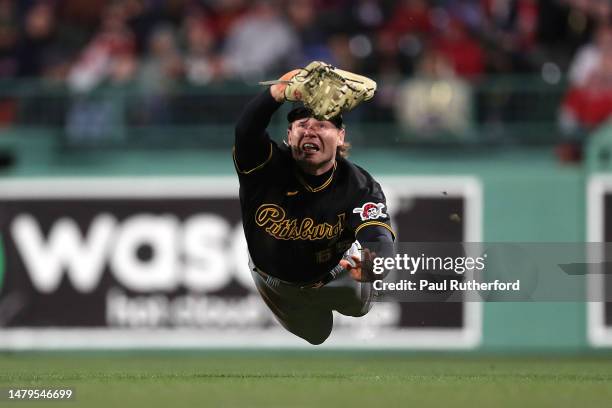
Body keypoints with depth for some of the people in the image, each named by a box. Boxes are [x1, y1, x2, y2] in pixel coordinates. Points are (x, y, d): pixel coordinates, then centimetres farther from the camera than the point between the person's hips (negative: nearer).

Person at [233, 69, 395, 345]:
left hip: (332, 277, 0)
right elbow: (246, 130, -58)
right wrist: (279, 92, -77)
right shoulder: (267, 166, -35)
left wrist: (370, 263, -78)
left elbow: (378, 239, -51)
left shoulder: (359, 187, -34)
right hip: (274, 281, 0)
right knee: (315, 336, 22)